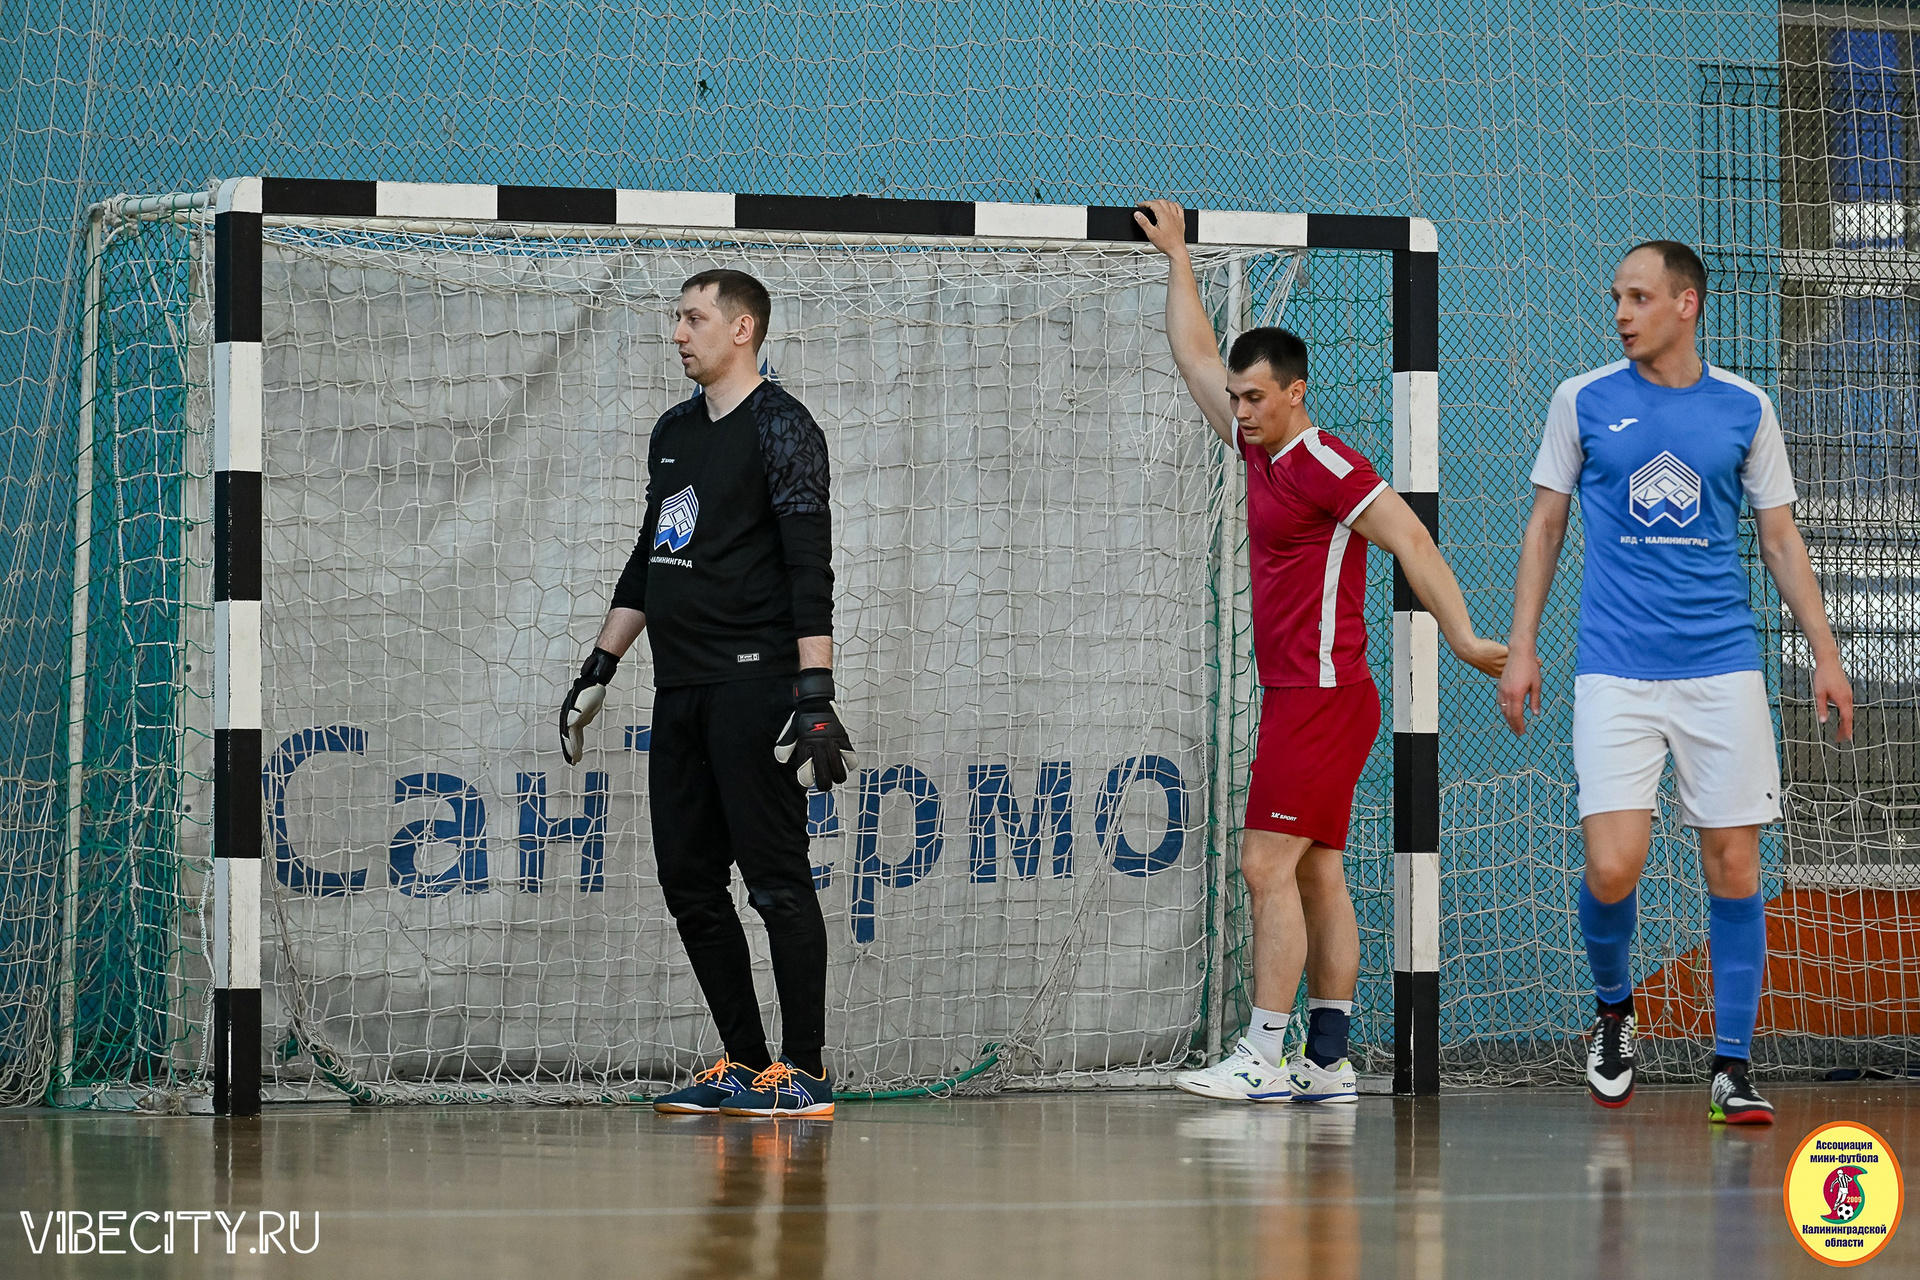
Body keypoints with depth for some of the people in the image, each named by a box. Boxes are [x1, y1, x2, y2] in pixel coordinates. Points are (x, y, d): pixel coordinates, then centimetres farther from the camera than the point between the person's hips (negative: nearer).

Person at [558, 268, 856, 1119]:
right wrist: (599, 670, 23)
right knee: (689, 881, 7)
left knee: (775, 879, -9)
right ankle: (743, 1066, 13)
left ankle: (805, 1074, -7)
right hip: (680, 689, 8)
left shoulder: (781, 428, -6)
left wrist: (815, 696, -21)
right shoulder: (674, 432, 19)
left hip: (754, 685, -8)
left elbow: (809, 569, -13)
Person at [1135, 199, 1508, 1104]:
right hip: (1297, 698, 9)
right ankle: (1328, 1061, 6)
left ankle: (1263, 1056, -14)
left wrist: (1463, 638, -25)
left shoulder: (1327, 467, -12)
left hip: (1320, 697, -9)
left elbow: (1409, 538, -18)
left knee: (1267, 865, -12)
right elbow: (1196, 359, 26)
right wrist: (1176, 257, 30)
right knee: (1316, 875, 6)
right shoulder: (1259, 448, 13)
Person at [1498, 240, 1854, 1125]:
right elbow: (1546, 525, 11)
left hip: (1722, 667, 1)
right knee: (1611, 869, -11)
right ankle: (1612, 1010, 18)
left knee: (1733, 866, -2)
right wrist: (1521, 645, 5)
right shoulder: (1582, 402, 5)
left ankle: (1732, 1068, 6)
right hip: (1615, 670, -1)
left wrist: (1824, 650, 7)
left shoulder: (1745, 410, 6)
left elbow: (1780, 536, 13)